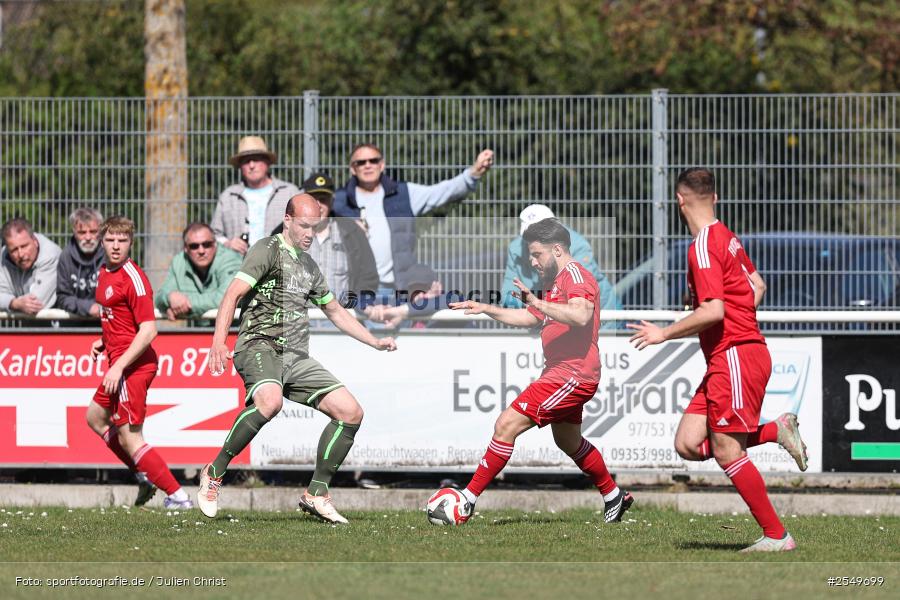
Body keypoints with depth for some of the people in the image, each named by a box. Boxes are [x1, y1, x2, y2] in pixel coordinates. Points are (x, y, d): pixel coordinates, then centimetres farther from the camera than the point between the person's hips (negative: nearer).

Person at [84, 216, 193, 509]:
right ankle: (146, 476, 26)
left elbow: (148, 330, -22)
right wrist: (104, 342, 11)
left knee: (130, 438, -9)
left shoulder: (132, 278, -18)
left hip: (132, 364, -11)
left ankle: (178, 496, -6)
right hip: (118, 362, 11)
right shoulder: (105, 273, 11)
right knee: (95, 417, 24)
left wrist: (118, 366, -24)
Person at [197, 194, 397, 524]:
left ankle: (316, 494, 7)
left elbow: (335, 311, 36)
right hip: (261, 346, -8)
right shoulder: (268, 249, -1)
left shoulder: (308, 265, 23)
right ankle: (214, 474, -23)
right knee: (270, 402, -38)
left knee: (351, 412, -3)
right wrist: (219, 341, -27)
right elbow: (234, 293, -13)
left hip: (297, 358, 8)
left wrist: (376, 342, 30)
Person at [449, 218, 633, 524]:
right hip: (560, 372, 11)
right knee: (568, 442, 27)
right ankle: (614, 496, 41)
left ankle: (468, 500, -16)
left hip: (571, 375, -11)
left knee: (506, 426, -15)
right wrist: (486, 309, 26)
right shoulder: (556, 281, 19)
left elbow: (580, 315, -33)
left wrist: (537, 302, -40)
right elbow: (530, 317, 32)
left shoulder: (575, 275, -14)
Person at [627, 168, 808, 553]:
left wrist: (664, 334, -12)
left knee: (727, 452, -6)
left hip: (734, 358, -9)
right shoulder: (726, 238, 14)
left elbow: (713, 311, -22)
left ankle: (776, 536, -2)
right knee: (689, 444, 4)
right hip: (726, 360, 9)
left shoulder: (703, 247, -15)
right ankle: (776, 431, 8)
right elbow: (757, 285, 26)